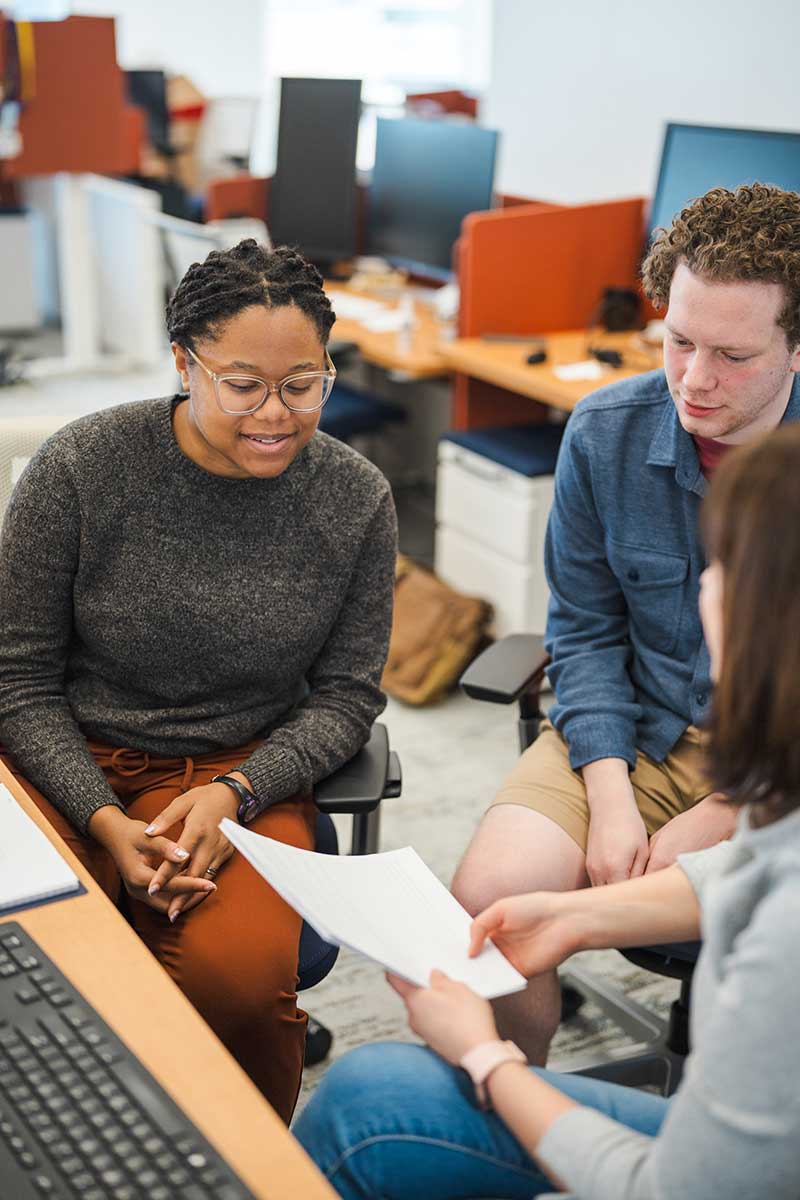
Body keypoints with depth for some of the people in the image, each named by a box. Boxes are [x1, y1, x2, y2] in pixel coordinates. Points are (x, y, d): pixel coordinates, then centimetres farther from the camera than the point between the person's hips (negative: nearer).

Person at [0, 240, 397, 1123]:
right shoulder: (79, 469, -9)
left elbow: (347, 694, 3)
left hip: (246, 770, 1)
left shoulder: (357, 500, -3)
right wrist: (106, 822, -15)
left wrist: (234, 793, -14)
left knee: (239, 970, -28)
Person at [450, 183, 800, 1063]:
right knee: (485, 899, -18)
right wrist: (611, 797, -9)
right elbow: (585, 630, 3)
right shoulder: (605, 434, -3)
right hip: (637, 735, 3)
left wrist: (711, 825, -18)